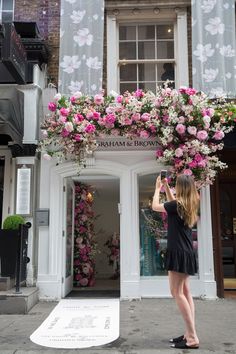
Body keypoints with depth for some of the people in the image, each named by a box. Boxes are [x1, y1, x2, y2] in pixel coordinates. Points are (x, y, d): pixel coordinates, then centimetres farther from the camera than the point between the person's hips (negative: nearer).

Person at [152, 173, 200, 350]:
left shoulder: (177, 204, -16)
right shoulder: (188, 205, 7)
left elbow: (155, 206, -1)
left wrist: (158, 188, 12)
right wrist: (166, 187, 25)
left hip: (178, 252, -9)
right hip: (186, 253, 9)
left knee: (177, 292, -6)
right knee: (185, 292, 12)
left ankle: (192, 338, -6)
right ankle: (190, 334, 16)